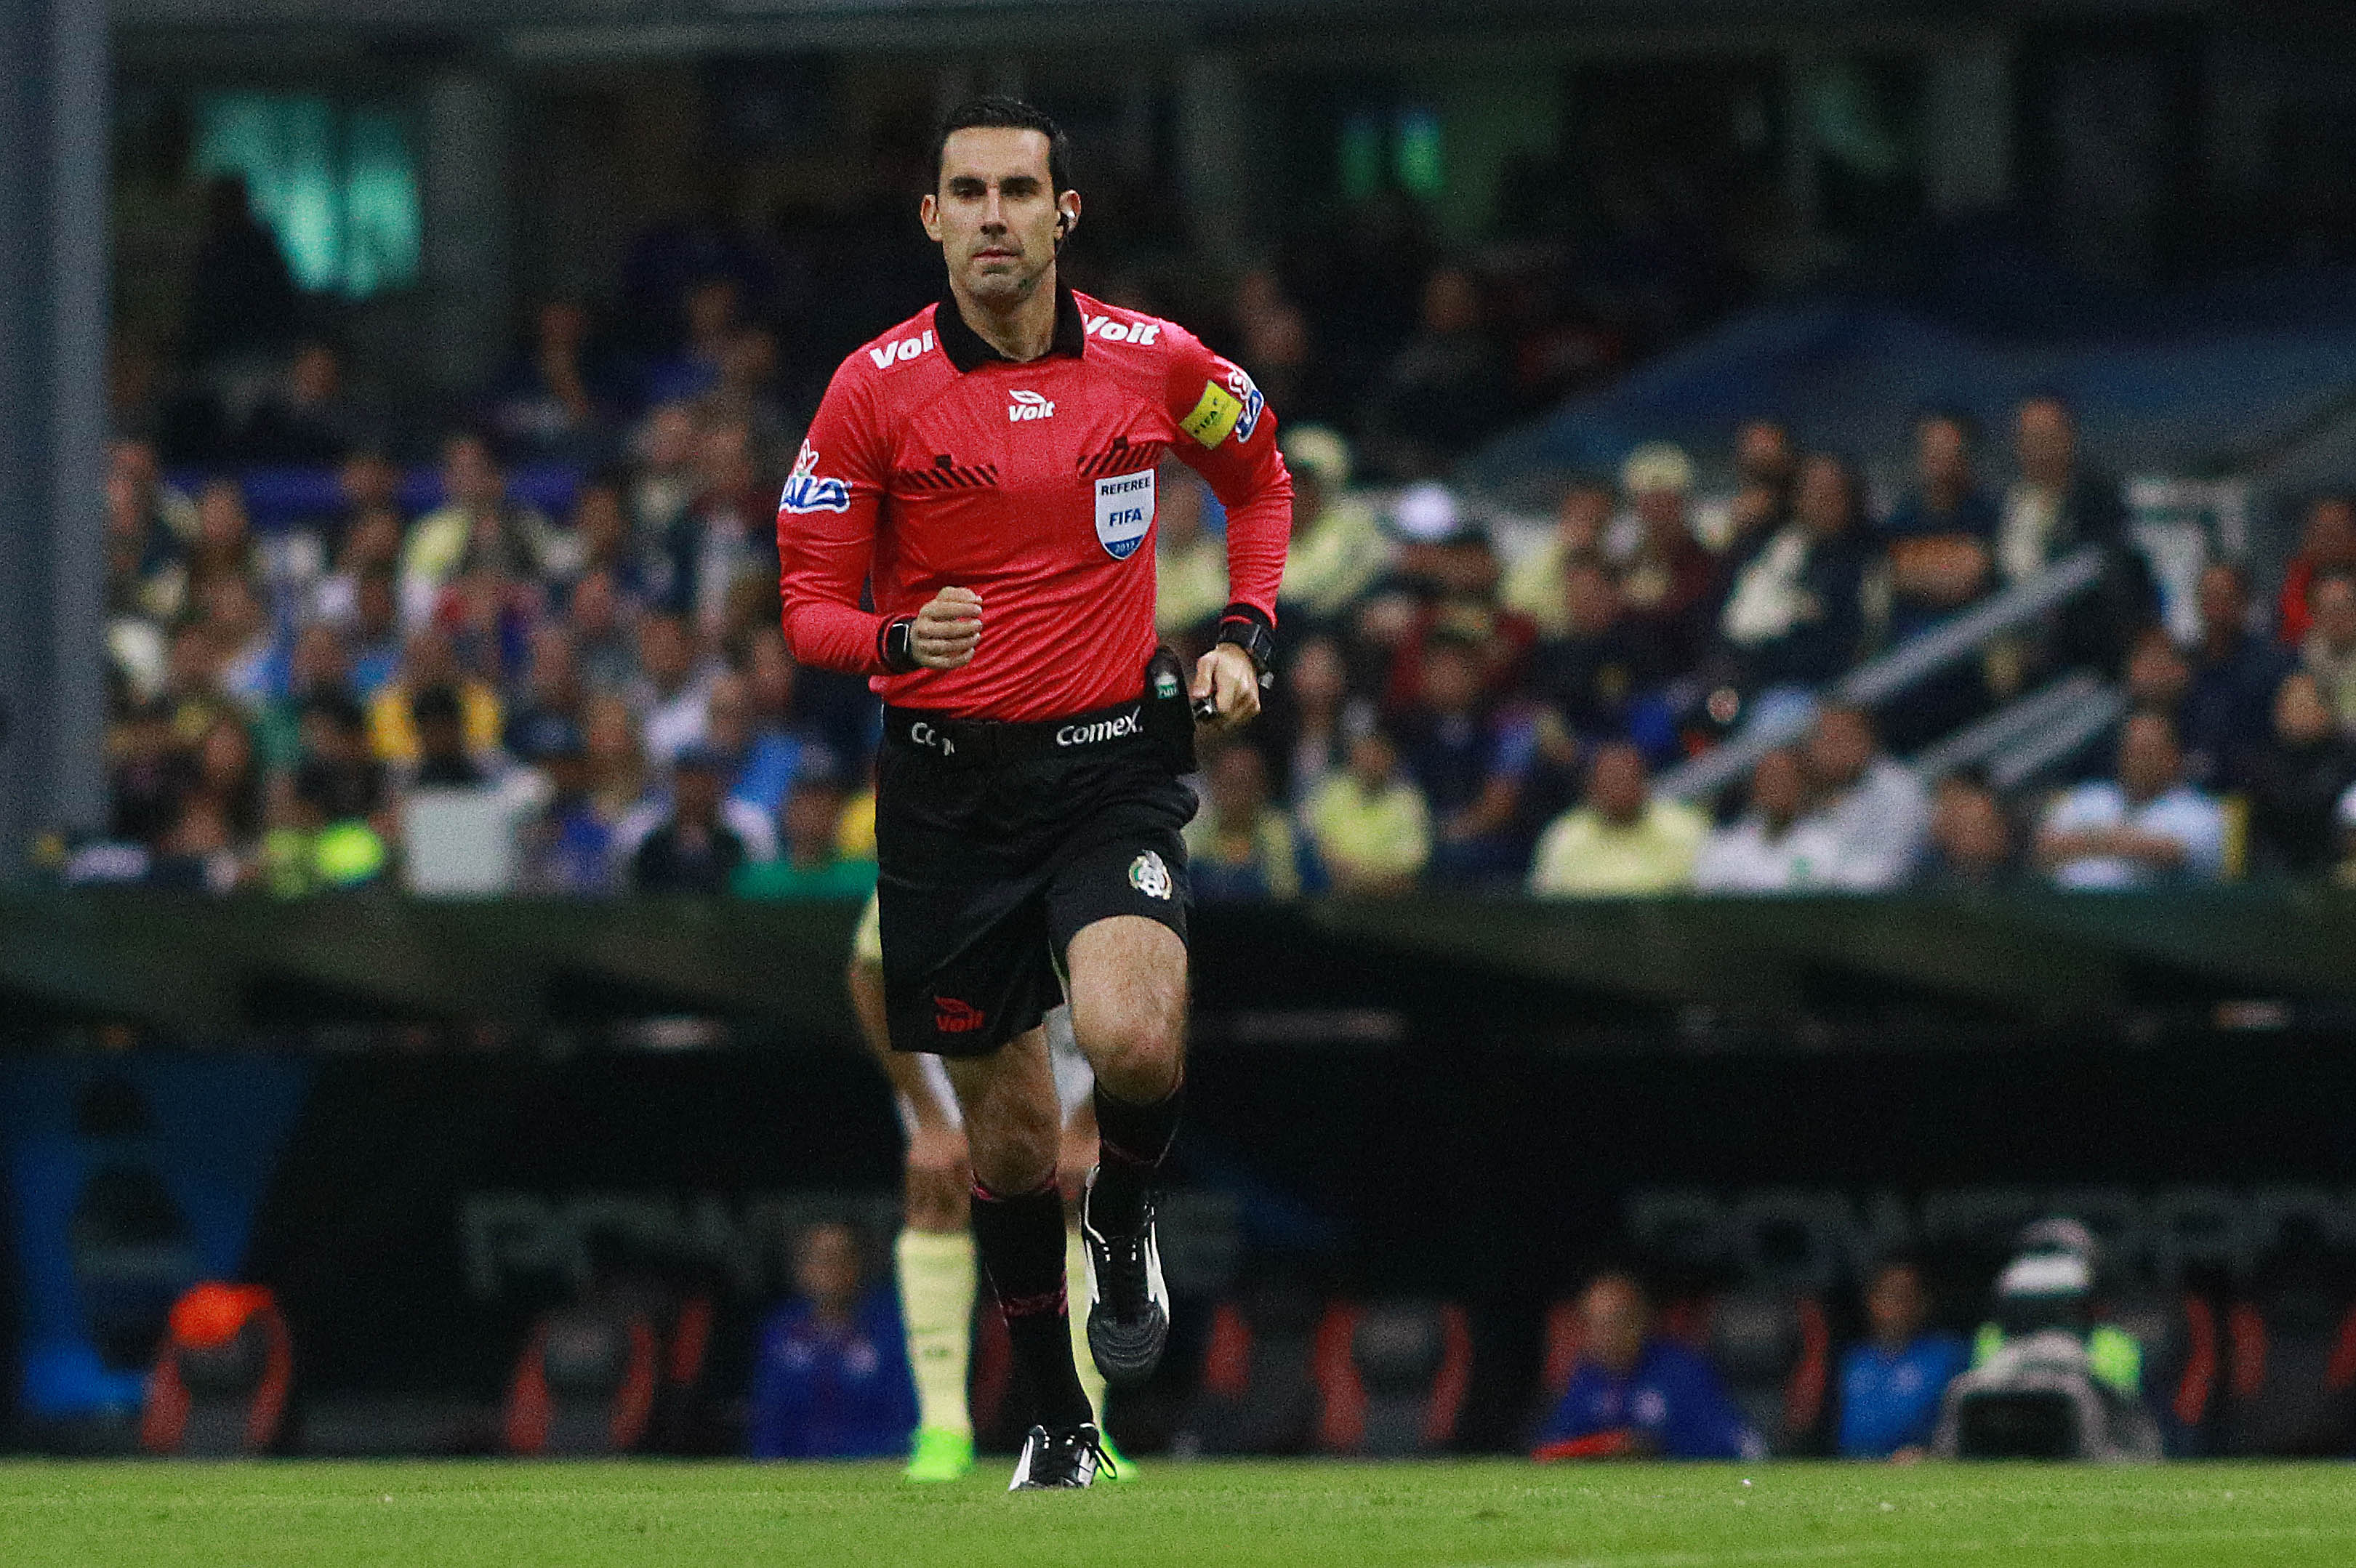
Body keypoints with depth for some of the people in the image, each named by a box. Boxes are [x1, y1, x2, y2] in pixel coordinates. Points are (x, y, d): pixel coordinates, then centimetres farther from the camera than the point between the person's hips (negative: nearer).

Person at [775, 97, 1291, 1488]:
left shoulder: (1155, 364, -1)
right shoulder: (875, 391, -5)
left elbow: (1261, 477, 20)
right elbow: (811, 604, -2)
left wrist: (1246, 635, 6)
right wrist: (901, 639, -23)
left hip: (1114, 762, 0)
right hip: (947, 786, 0)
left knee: (1133, 1039, -27)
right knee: (1007, 1134, 7)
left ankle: (1127, 1215, 7)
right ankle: (1059, 1421, 25)